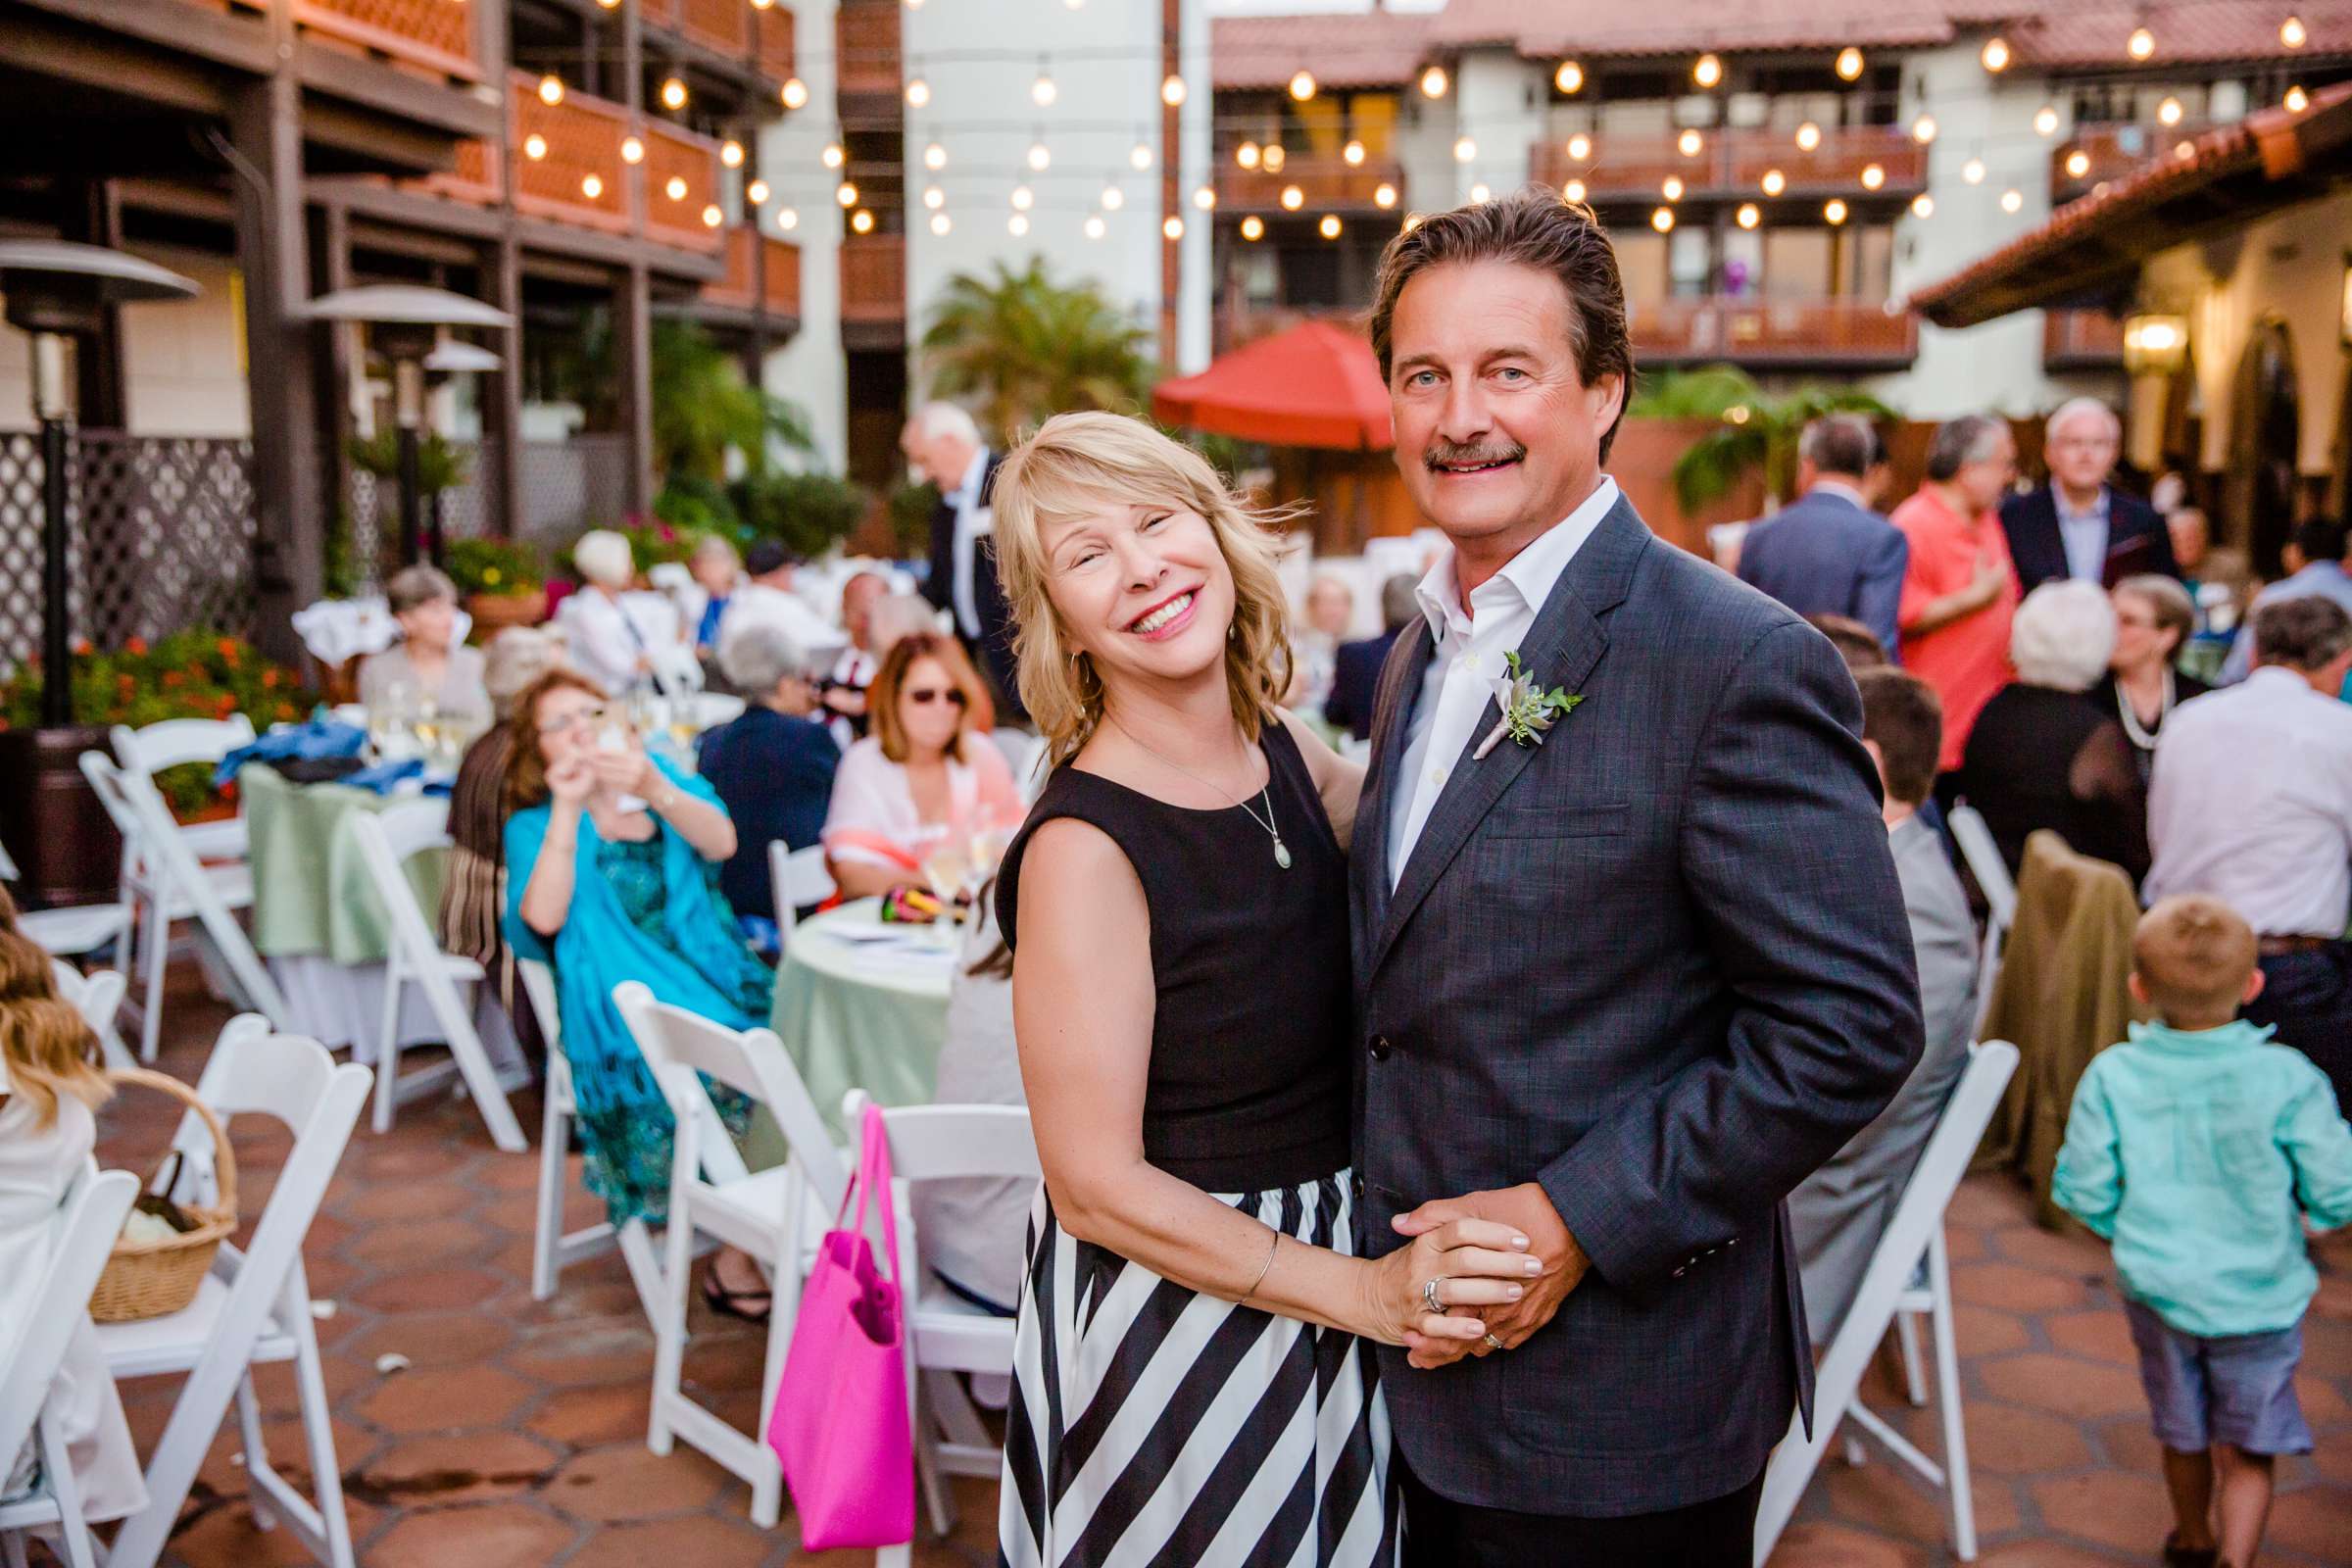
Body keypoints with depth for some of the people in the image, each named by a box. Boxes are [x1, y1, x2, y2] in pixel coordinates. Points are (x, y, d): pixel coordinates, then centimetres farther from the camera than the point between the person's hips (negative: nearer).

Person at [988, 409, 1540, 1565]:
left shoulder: (1293, 761, -3)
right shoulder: (1083, 848, -22)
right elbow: (1096, 1187, -20)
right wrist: (1366, 1293, -22)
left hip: (1324, 1284, 7)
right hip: (1172, 1319, -6)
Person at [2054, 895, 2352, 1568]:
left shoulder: (2111, 1075, -17)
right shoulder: (2285, 1076, -19)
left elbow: (2084, 1192, -11)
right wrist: (2294, 1206, 9)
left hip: (2158, 1290, 2)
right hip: (2261, 1299, -2)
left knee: (2181, 1434, 25)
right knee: (2247, 1452, 16)